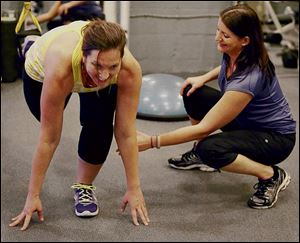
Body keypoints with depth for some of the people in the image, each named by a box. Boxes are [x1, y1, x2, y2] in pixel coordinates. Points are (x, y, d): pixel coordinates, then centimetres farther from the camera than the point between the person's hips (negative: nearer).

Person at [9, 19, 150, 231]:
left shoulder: (130, 69, -40)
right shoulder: (61, 68, -45)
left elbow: (126, 133, -31)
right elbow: (49, 138, -36)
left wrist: (134, 189, -27)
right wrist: (33, 195, -28)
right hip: (41, 72, 0)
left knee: (99, 126, -24)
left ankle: (84, 186, 5)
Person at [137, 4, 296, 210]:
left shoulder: (248, 79, -36)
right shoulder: (235, 54, -13)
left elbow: (204, 128, -34)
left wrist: (152, 142, -31)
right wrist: (203, 78, -3)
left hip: (276, 136, -8)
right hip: (245, 119, 8)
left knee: (210, 149, -33)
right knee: (193, 93, -5)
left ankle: (272, 175, -11)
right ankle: (199, 153, 14)